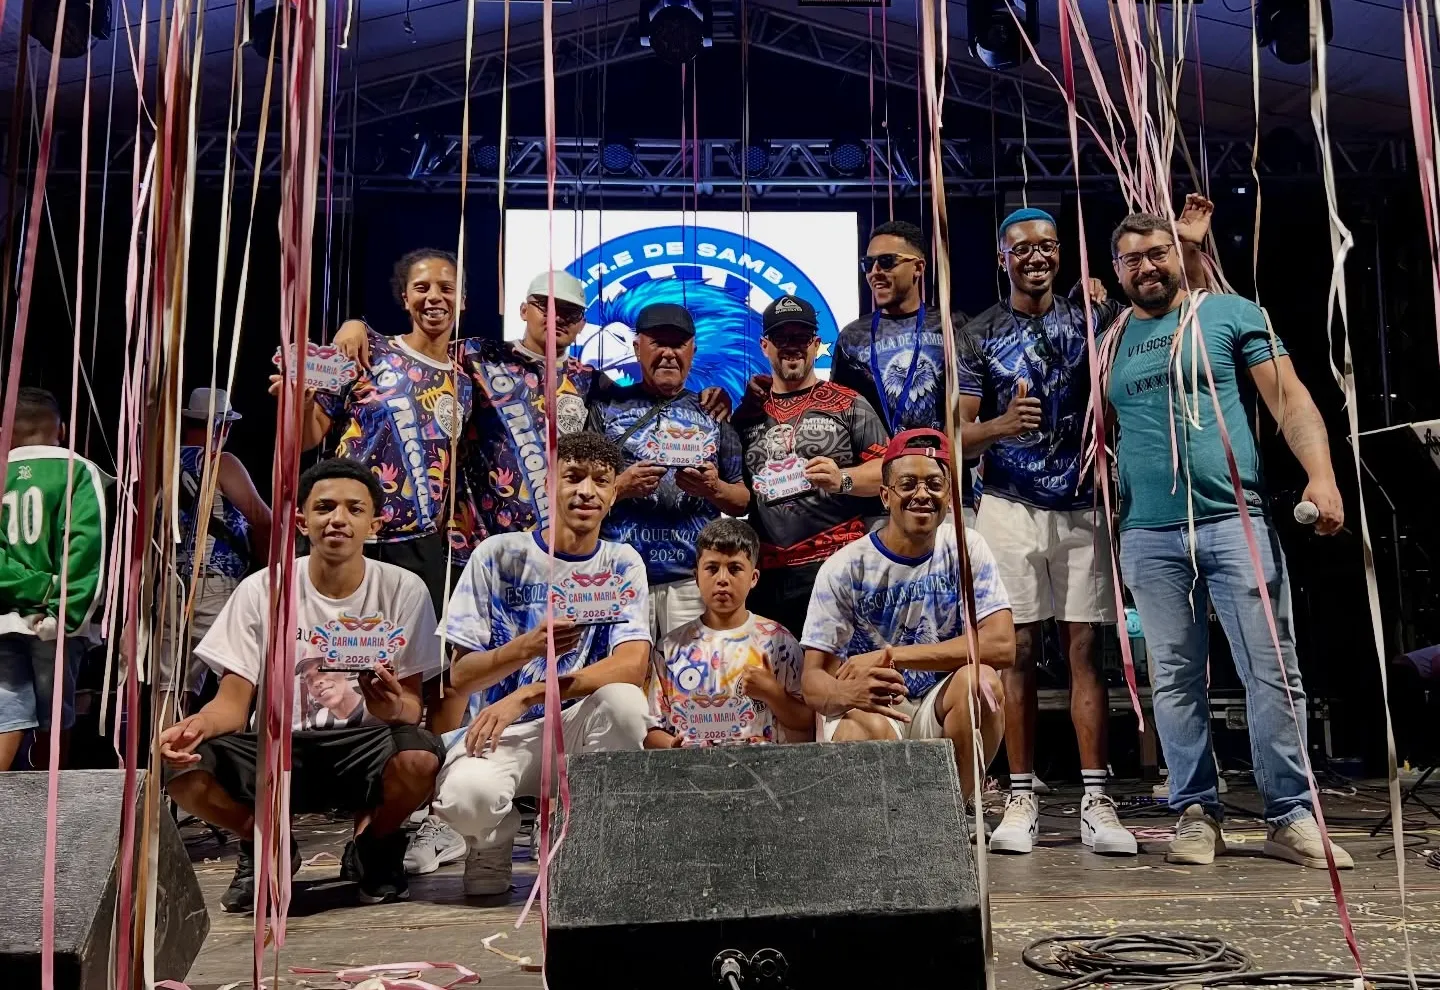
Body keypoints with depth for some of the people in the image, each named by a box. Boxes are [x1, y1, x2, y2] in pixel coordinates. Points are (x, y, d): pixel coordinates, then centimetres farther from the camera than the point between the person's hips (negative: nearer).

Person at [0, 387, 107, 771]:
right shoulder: (78, 470, 0)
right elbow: (87, 545, -12)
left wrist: (38, 587, -9)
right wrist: (66, 611, -12)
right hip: (56, 620, -2)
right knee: (57, 719, 11)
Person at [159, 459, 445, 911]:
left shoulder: (403, 590, -4)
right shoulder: (260, 590, -2)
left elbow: (412, 704, -4)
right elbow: (233, 702, -3)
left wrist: (395, 709, -29)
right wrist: (198, 724, -27)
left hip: (363, 747, -1)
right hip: (276, 750, 1)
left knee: (420, 757, -35)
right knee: (182, 770, -27)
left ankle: (374, 844, 3)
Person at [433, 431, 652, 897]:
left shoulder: (622, 564, 2)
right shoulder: (499, 554, -3)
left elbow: (632, 665, -14)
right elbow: (461, 676, -5)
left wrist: (526, 695, -23)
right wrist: (526, 647, -26)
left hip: (579, 728, 2)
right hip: (502, 731, -1)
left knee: (624, 700, -32)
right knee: (467, 794, -34)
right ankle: (494, 841, 5)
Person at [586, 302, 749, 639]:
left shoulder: (713, 413, 12)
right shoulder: (607, 407, 7)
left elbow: (742, 501, 12)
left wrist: (714, 489, -8)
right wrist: (620, 486, -14)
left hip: (695, 580, 2)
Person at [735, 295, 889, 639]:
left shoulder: (848, 404, 5)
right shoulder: (747, 414, 16)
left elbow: (887, 469, -3)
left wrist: (842, 479, -19)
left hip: (840, 568, -3)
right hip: (769, 574, 4)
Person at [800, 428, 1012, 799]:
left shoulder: (966, 549, -4)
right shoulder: (844, 568, -8)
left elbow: (1001, 645, -17)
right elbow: (813, 680, -11)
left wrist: (890, 656, -23)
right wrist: (847, 693, -38)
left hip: (939, 713, 2)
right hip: (872, 711, -2)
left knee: (979, 679, -28)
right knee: (869, 726, -35)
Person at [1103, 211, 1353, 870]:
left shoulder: (1230, 314, 6)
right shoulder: (1110, 343, 15)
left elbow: (1289, 399, 0)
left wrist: (1321, 475, -14)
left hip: (1235, 522, -3)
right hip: (1149, 537, 3)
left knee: (1273, 673, -2)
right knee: (1174, 680, 6)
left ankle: (1290, 817, 8)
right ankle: (1196, 813, 15)